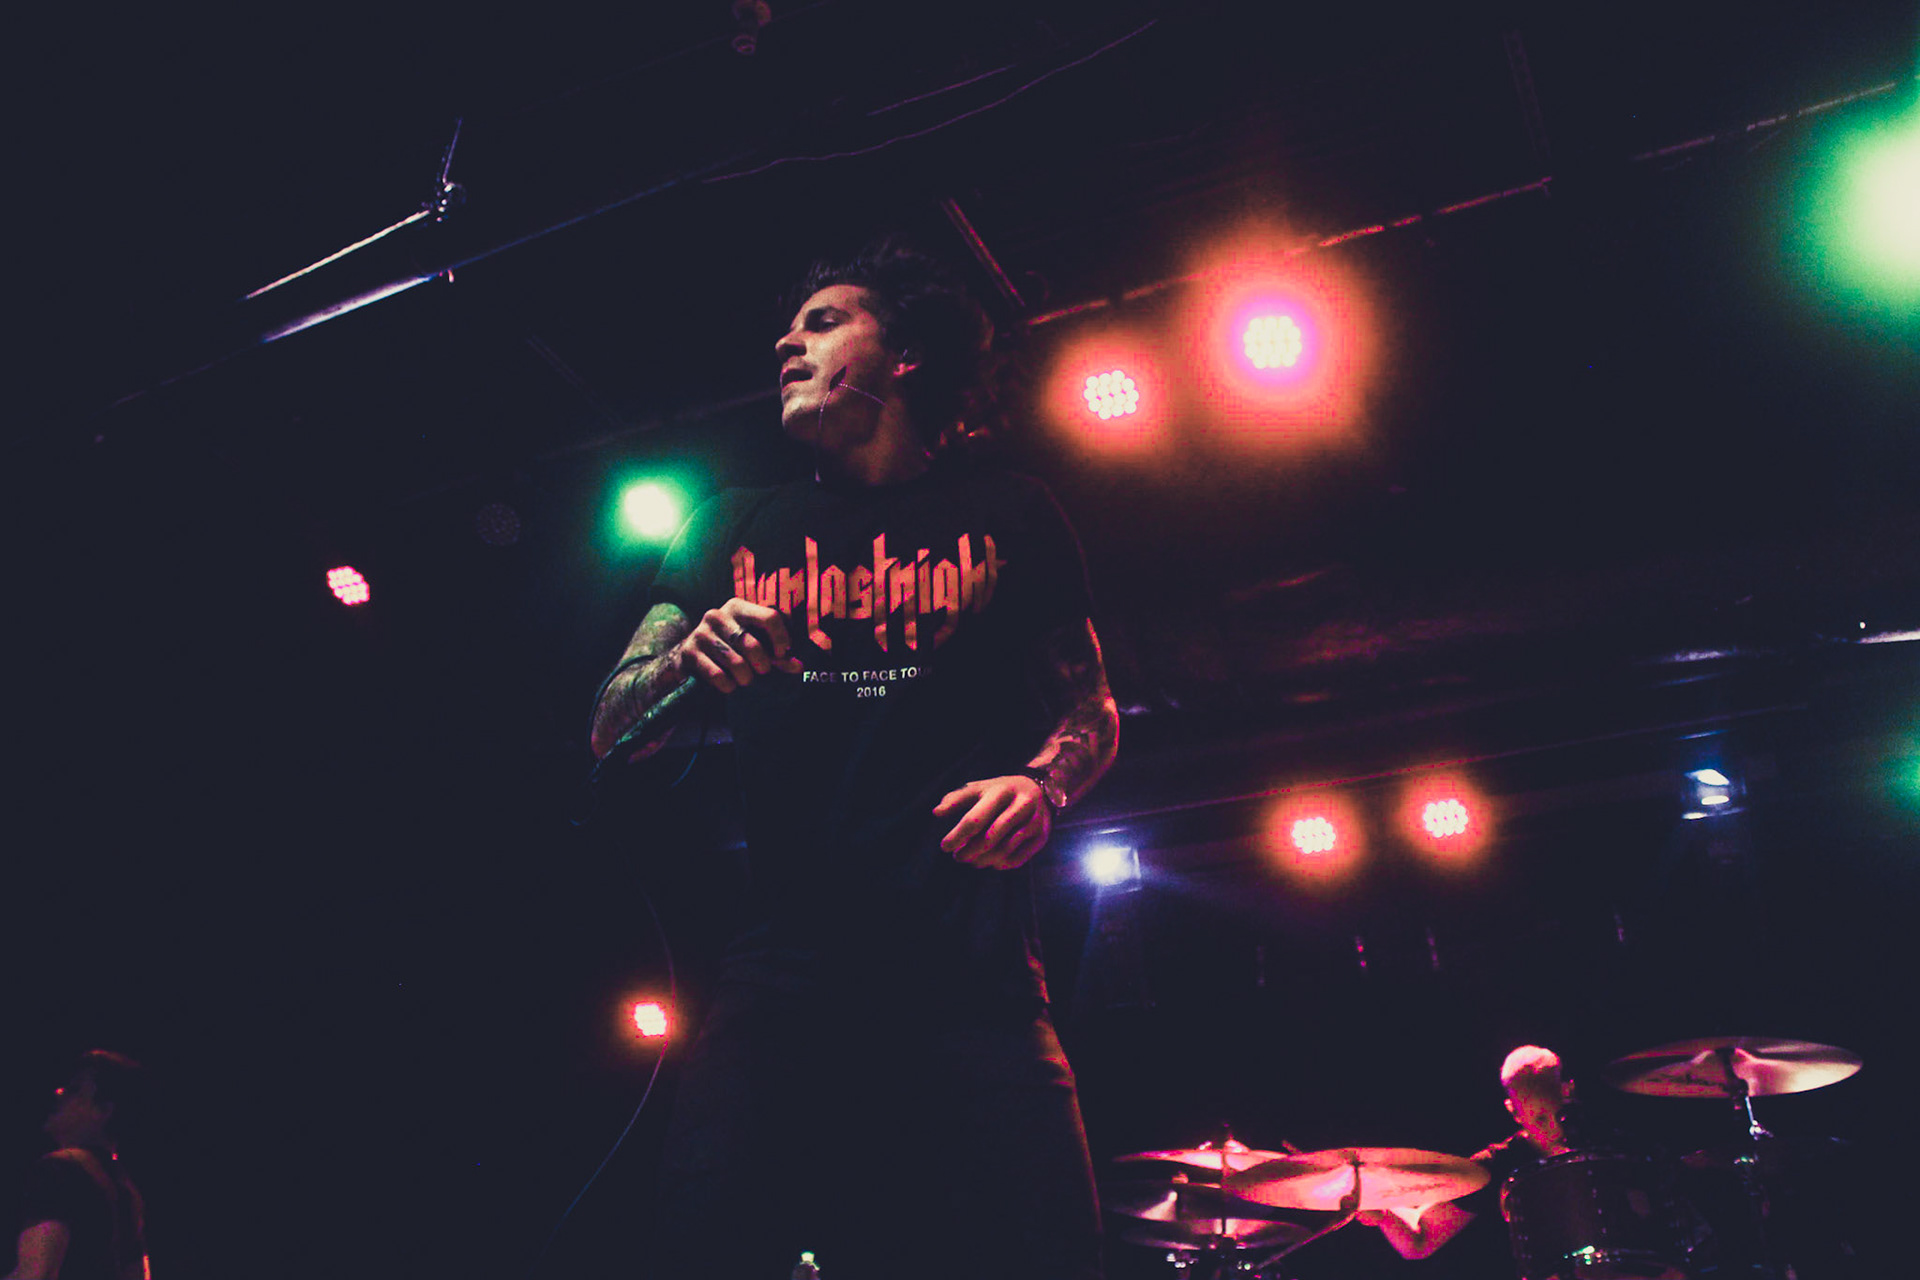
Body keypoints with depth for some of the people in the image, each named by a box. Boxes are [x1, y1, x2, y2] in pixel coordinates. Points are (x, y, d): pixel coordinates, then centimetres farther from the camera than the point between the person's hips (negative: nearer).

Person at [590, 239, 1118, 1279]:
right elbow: (612, 729, 14)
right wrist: (687, 666, -9)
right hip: (778, 965, 2)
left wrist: (1041, 782, -8)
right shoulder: (738, 528, 17)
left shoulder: (1008, 516, 11)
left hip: (968, 973, -1)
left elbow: (1088, 704, 15)